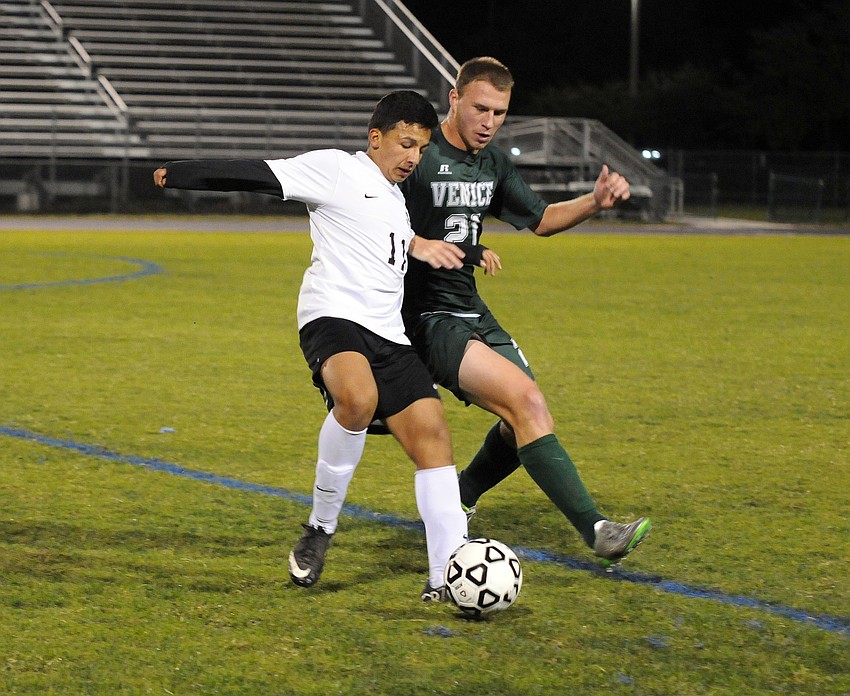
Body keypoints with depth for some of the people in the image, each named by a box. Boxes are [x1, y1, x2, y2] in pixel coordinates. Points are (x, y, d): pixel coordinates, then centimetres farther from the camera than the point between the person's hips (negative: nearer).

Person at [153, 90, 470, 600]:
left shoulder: (397, 199, 26)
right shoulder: (337, 169, 3)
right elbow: (258, 175, -1)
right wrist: (180, 174, -4)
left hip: (387, 334, 8)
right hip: (333, 316, -8)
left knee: (432, 434, -8)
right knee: (357, 399, -37)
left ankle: (448, 575, -8)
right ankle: (321, 526, -18)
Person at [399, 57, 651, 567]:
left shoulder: (493, 163, 11)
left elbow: (541, 220, 23)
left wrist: (595, 202, 6)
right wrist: (420, 245, -32)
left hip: (471, 311, 9)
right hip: (428, 318, -9)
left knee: (524, 423, 9)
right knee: (527, 401, -22)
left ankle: (453, 505, 34)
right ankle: (596, 529, -24)